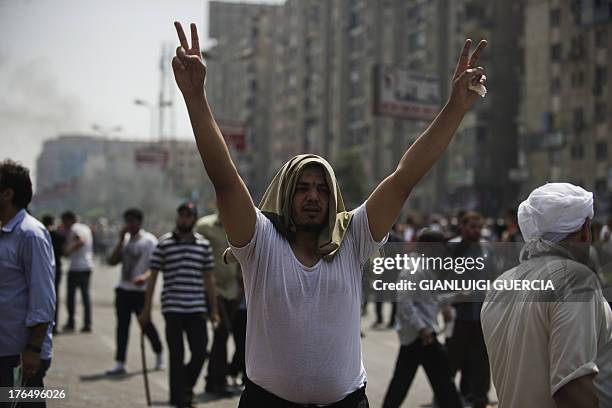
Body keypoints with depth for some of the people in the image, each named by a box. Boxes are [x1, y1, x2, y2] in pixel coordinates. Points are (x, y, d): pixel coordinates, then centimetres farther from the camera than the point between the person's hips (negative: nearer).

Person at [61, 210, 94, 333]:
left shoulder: (74, 229, -8)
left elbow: (81, 241, -26)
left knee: (71, 295, 1)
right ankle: (87, 324, 6)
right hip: (88, 266, 8)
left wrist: (69, 249, -27)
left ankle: (71, 323, 2)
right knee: (85, 294, 9)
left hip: (76, 267, -8)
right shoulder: (86, 228, 18)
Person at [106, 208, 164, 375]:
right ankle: (120, 364, 2)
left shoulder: (149, 240, -5)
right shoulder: (125, 240, 14)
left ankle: (159, 355, 26)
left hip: (140, 290, -5)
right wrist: (121, 240, -2)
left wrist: (145, 276, -33)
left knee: (146, 324, 3)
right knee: (122, 325, 2)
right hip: (123, 288, 5)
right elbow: (112, 261, 5)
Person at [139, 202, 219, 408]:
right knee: (177, 356, 2)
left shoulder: (204, 244, 8)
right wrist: (147, 309, 0)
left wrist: (214, 310, 10)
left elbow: (209, 278, 12)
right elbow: (153, 276, 2)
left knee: (200, 353, 1)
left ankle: (185, 386, 27)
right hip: (172, 308, -2)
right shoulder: (164, 243, 1)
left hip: (197, 308, 3)